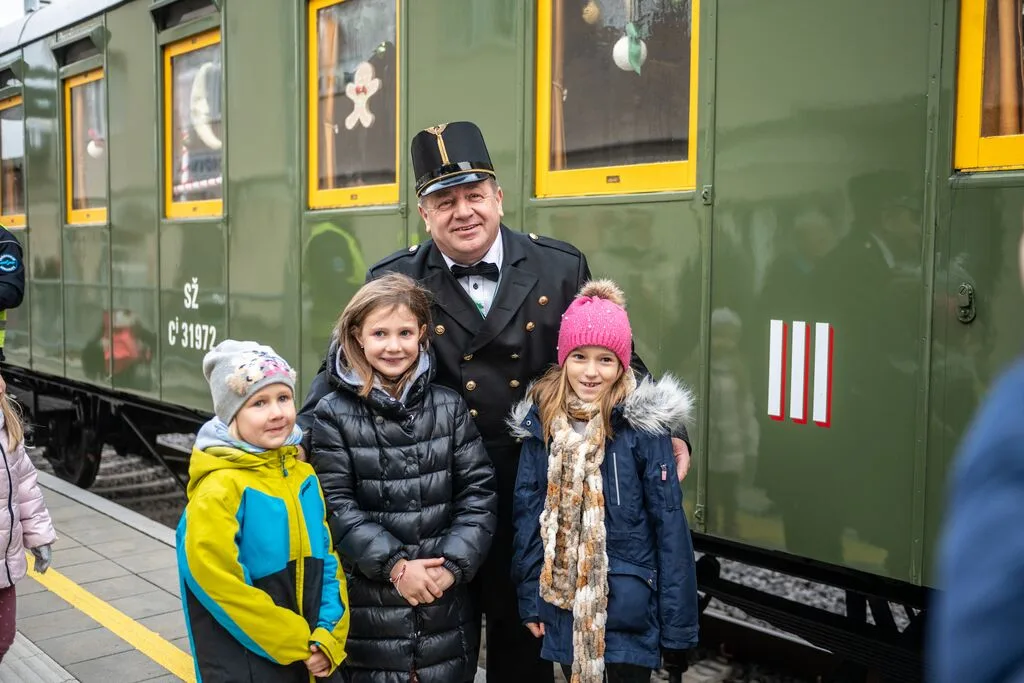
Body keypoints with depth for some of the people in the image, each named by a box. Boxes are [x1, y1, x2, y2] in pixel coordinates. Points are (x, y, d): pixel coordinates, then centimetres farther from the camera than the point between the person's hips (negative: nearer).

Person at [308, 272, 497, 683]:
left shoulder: (449, 407, 3)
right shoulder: (333, 414, -4)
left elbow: (478, 492, -1)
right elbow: (336, 505, -8)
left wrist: (452, 564, -12)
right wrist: (394, 565, -15)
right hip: (369, 604, -2)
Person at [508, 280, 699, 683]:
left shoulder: (643, 423, -12)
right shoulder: (541, 420, -2)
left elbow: (668, 521, -10)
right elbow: (527, 513, 4)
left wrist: (677, 621, -9)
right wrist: (529, 597, 4)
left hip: (628, 598, -3)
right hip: (563, 597, 4)